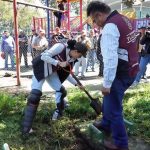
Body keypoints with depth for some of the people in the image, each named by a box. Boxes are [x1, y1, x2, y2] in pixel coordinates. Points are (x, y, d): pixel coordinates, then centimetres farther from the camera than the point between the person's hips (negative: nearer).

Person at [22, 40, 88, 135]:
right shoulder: (60, 47, -26)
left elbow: (67, 74, 9)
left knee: (61, 91, 5)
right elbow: (44, 56, -30)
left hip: (52, 72, 8)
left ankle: (59, 112, 30)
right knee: (35, 95, -15)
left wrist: (76, 83, 3)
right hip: (41, 69, -8)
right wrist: (59, 63, -32)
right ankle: (26, 128, -11)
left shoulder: (72, 60, -3)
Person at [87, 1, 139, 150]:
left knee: (113, 108, 3)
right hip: (130, 69, 10)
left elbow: (111, 58, -28)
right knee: (109, 99, 27)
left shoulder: (109, 27, -21)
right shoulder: (123, 19, 9)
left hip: (120, 73, -10)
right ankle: (106, 124, 48)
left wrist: (107, 83, -22)